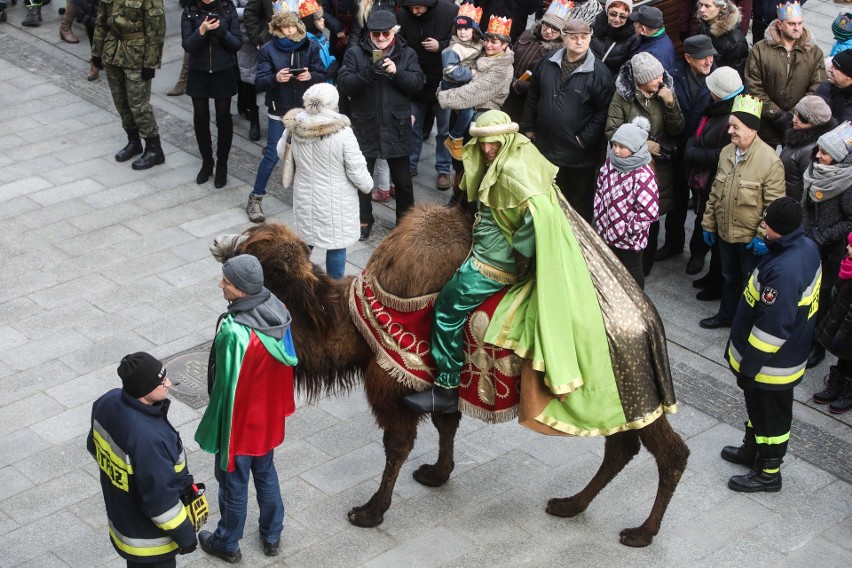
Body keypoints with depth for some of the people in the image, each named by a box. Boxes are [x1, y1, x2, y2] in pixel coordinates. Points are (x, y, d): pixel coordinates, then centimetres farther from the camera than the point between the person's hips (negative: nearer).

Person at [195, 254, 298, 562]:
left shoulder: (234, 332, -35)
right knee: (266, 474, 25)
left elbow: (228, 387, -25)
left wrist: (216, 429, -11)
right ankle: (271, 536, 42)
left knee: (233, 482, 15)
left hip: (240, 421, -7)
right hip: (269, 416, 7)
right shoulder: (277, 310, -12)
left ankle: (227, 543, 37)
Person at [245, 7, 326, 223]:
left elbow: (322, 75, -1)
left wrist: (311, 76, -23)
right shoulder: (268, 50, -8)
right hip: (279, 111, -2)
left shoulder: (310, 47, -2)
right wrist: (275, 78, -33)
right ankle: (255, 199, 9)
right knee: (273, 155, -3)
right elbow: (259, 83, -12)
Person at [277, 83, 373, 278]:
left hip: (305, 198, 4)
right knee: (336, 245, 10)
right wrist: (367, 185, 3)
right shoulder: (342, 132, -23)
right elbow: (357, 170, -16)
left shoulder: (294, 129, -10)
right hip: (335, 201, -4)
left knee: (303, 241, 22)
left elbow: (282, 155, 8)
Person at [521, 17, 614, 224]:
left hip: (579, 154, -5)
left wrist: (585, 139, -16)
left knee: (580, 203, 8)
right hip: (545, 146, 5)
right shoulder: (547, 63, 2)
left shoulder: (599, 72, -13)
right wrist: (528, 128, 12)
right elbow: (533, 98, 12)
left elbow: (603, 111, -14)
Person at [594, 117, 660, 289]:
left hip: (630, 236, -6)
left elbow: (650, 211, -28)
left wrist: (631, 229, -19)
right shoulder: (610, 164, -4)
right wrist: (600, 218, 4)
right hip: (610, 231, 7)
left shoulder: (643, 175, -27)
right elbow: (600, 192, 9)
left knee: (632, 270, 13)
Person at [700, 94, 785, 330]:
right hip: (725, 232, 6)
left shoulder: (770, 160, -22)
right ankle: (726, 315, 43)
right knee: (729, 277, 24)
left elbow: (774, 204, -19)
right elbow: (715, 192, 9)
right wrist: (709, 224, 11)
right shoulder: (726, 153, 0)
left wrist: (763, 236, -20)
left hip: (751, 238, -6)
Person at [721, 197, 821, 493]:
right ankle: (752, 450, 48)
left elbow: (772, 327, -30)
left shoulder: (784, 271, -37)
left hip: (772, 364, -9)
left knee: (771, 417, 12)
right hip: (790, 354, 9)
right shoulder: (807, 247, -7)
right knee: (757, 407, 28)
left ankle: (768, 473, 30)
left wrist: (748, 366, -20)